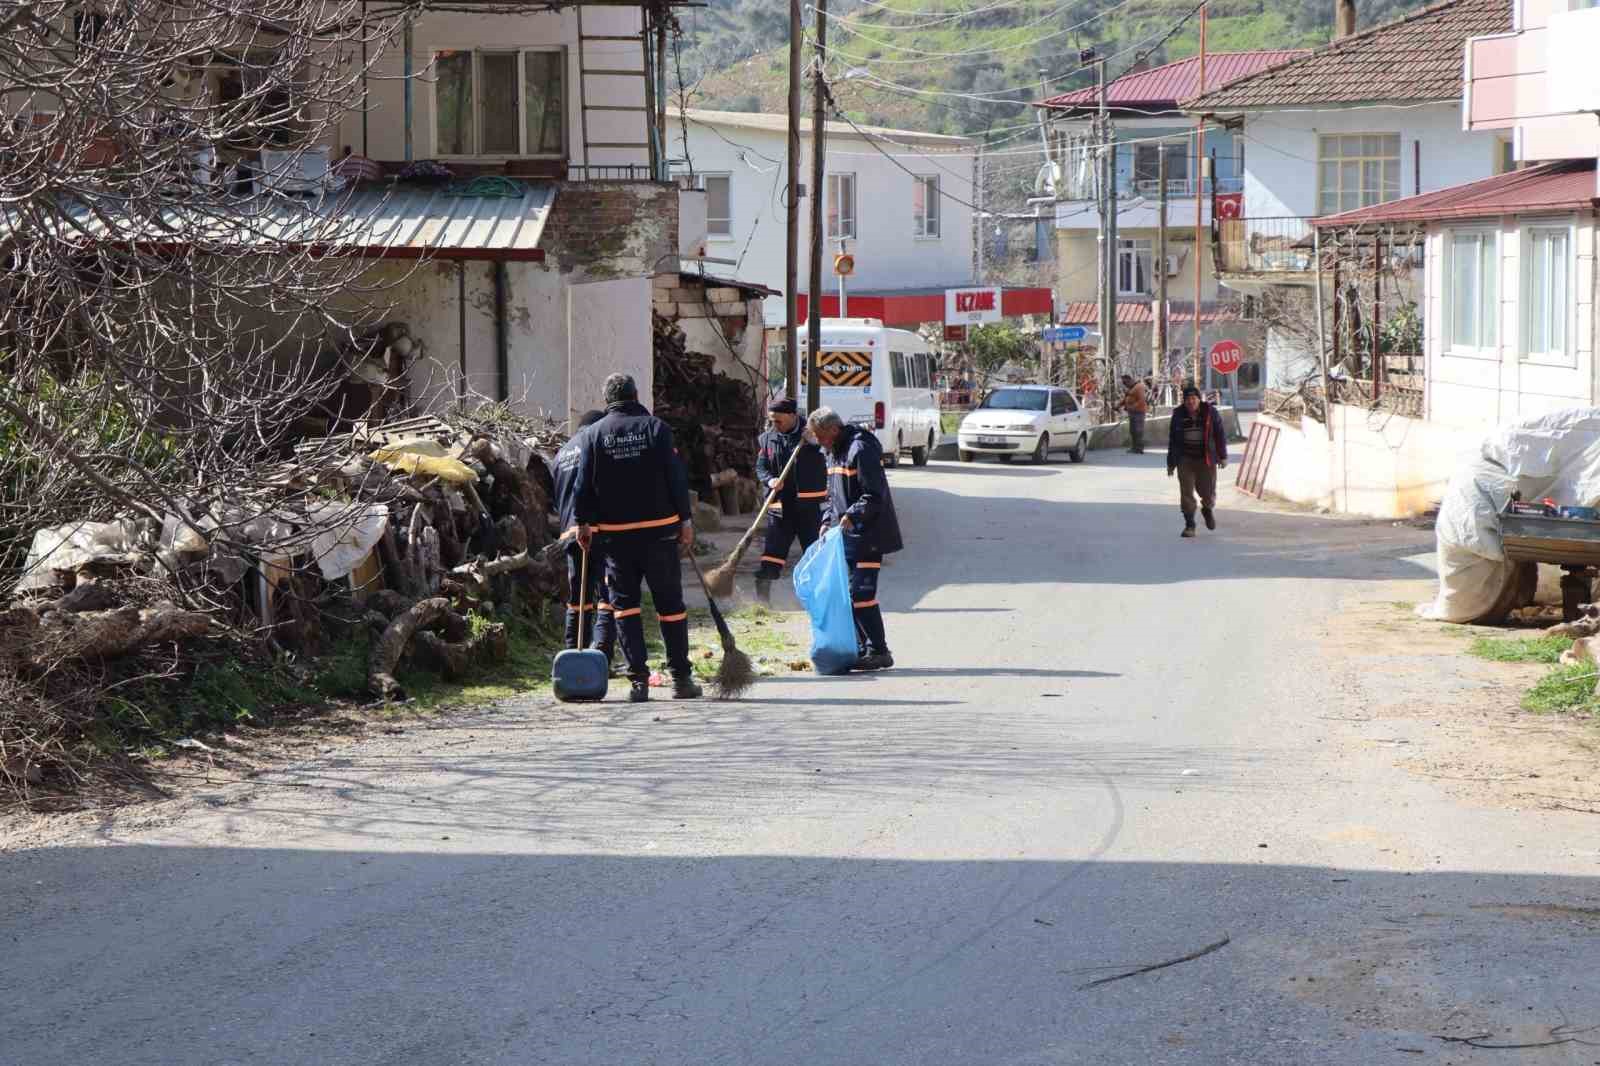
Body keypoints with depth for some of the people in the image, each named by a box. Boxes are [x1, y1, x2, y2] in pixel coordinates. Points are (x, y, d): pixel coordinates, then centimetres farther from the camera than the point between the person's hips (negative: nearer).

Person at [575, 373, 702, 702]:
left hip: (615, 533, 1)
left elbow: (585, 484, 2)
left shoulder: (594, 434, 2)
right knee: (670, 604, 6)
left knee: (625, 604, 6)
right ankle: (681, 678, 9)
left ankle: (638, 678, -4)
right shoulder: (656, 428, -1)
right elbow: (676, 477, -4)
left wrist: (584, 522, 11)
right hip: (659, 530, -1)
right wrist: (685, 520, 1)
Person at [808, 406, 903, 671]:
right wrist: (827, 520, 10)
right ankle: (862, 647, 16)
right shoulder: (832, 452, 16)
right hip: (846, 536, 10)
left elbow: (875, 495, -19)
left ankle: (878, 651, -7)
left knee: (860, 594, -12)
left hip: (867, 535, -10)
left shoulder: (861, 449, -15)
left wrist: (852, 516, -26)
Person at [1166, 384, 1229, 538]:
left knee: (1207, 493, 2)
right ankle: (1189, 525, 1)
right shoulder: (1178, 415, 3)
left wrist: (1223, 456, -1)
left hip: (1206, 460, -1)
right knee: (1186, 493, -7)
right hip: (1185, 460, 1)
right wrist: (1171, 463, 9)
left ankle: (1208, 509, 37)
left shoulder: (1210, 413, -2)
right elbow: (1172, 440, 8)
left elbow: (1220, 435, 2)